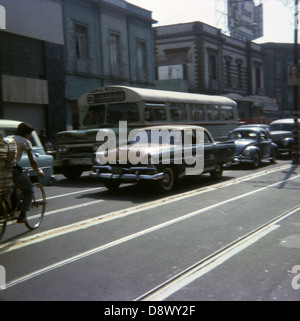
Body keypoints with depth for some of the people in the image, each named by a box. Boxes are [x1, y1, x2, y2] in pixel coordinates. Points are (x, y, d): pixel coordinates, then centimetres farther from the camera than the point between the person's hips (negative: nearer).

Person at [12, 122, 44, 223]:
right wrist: (38, 172, 17)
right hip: (13, 169, -6)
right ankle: (22, 215, 6)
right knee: (29, 190, 15)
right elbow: (32, 161, 2)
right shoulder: (25, 142, 6)